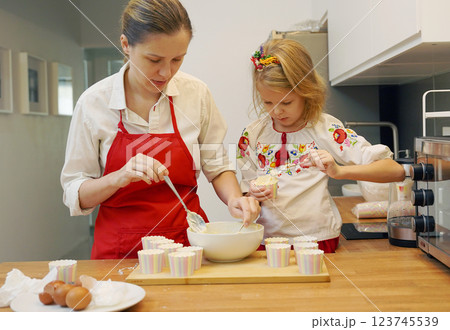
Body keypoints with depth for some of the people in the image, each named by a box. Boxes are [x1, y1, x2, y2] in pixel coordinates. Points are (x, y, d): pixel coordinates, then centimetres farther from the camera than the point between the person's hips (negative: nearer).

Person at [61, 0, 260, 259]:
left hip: (188, 238, 1)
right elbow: (75, 194, -2)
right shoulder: (93, 102, -7)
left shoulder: (197, 93, -3)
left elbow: (217, 166, 9)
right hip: (120, 249, 0)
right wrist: (120, 177, -20)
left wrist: (234, 199, -10)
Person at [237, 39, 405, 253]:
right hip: (267, 241, 3)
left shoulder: (326, 129, -1)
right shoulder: (252, 135, 7)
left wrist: (338, 171, -20)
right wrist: (253, 195, -10)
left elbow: (395, 171, -7)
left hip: (318, 241, -2)